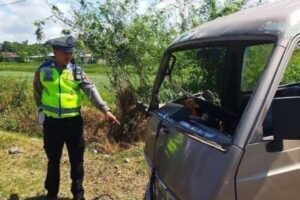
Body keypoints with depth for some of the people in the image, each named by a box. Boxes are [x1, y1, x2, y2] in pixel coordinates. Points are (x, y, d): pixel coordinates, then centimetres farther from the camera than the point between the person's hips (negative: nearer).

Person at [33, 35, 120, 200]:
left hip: (73, 122, 0)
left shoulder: (77, 71, -3)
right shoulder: (43, 70, -1)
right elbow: (38, 93, 14)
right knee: (53, 159, 15)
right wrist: (41, 110, 8)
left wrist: (106, 110, -21)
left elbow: (91, 91, -12)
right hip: (52, 122, 1)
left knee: (76, 160, 9)